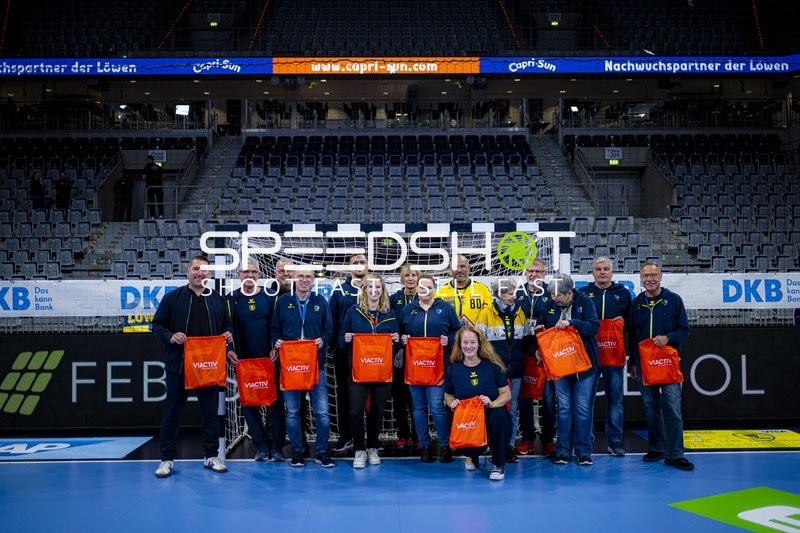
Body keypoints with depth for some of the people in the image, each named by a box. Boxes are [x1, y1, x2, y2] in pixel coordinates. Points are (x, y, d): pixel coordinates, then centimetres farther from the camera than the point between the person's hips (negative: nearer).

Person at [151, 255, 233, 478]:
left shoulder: (218, 300, 10)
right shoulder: (172, 297, 2)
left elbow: (227, 325, 18)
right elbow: (157, 324, 3)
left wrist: (228, 335, -3)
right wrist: (170, 336, -15)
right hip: (178, 365, -2)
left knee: (210, 411, 8)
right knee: (172, 412, 4)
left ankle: (211, 456, 20)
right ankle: (167, 459, 15)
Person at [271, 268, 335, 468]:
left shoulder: (320, 302, 7)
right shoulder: (283, 301, 7)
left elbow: (328, 330, 9)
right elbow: (274, 329, 10)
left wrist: (322, 340, -11)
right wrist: (277, 341, -9)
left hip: (315, 362, 0)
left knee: (322, 411, -2)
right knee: (292, 411, 6)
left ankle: (321, 451, 12)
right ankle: (297, 452, 19)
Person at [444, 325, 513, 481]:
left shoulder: (492, 366, -2)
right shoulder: (453, 370, 2)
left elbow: (506, 394, 0)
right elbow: (448, 396, 15)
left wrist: (492, 404, -20)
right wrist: (452, 403, -8)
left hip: (492, 416, -1)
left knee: (498, 415, -38)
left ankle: (498, 465, -13)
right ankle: (472, 456, 10)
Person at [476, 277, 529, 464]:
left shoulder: (519, 312, 9)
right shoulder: (487, 312, -4)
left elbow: (526, 339, 18)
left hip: (515, 369, 4)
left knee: (513, 409, 9)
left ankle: (510, 445, 18)